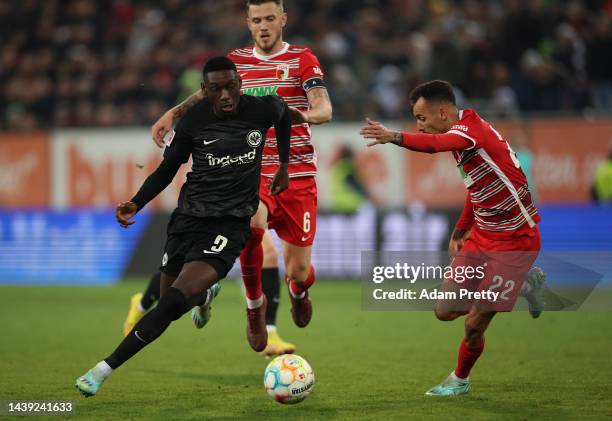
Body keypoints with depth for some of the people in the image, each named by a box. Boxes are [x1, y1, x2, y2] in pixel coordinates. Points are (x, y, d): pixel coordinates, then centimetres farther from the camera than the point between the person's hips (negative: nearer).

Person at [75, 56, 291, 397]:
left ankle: (104, 370, -19)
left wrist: (284, 167, 27)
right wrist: (136, 203, -5)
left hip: (231, 223, -3)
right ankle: (205, 292, 49)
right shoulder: (194, 120, -3)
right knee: (168, 298, 9)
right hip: (189, 216, 3)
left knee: (173, 302, -20)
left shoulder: (261, 109, -4)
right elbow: (168, 168, 9)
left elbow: (284, 114, 21)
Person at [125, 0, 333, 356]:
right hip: (253, 172, 1)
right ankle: (256, 309, -18)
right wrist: (173, 114, 12)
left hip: (298, 177, -1)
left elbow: (324, 109, -14)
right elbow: (209, 92, 27)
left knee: (299, 270, 1)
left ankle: (298, 292, 43)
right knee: (251, 222, -35)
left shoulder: (302, 59, 0)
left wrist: (305, 115, -37)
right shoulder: (236, 62, 9)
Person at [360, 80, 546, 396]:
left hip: (514, 241, -9)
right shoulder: (461, 137, 8)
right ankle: (524, 284, 25)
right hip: (482, 237, 9)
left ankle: (460, 379, 22)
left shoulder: (472, 128, -23)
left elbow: (436, 143, -47)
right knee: (445, 311, 6)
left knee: (474, 325, -8)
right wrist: (460, 231, 17)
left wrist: (395, 137, -63)